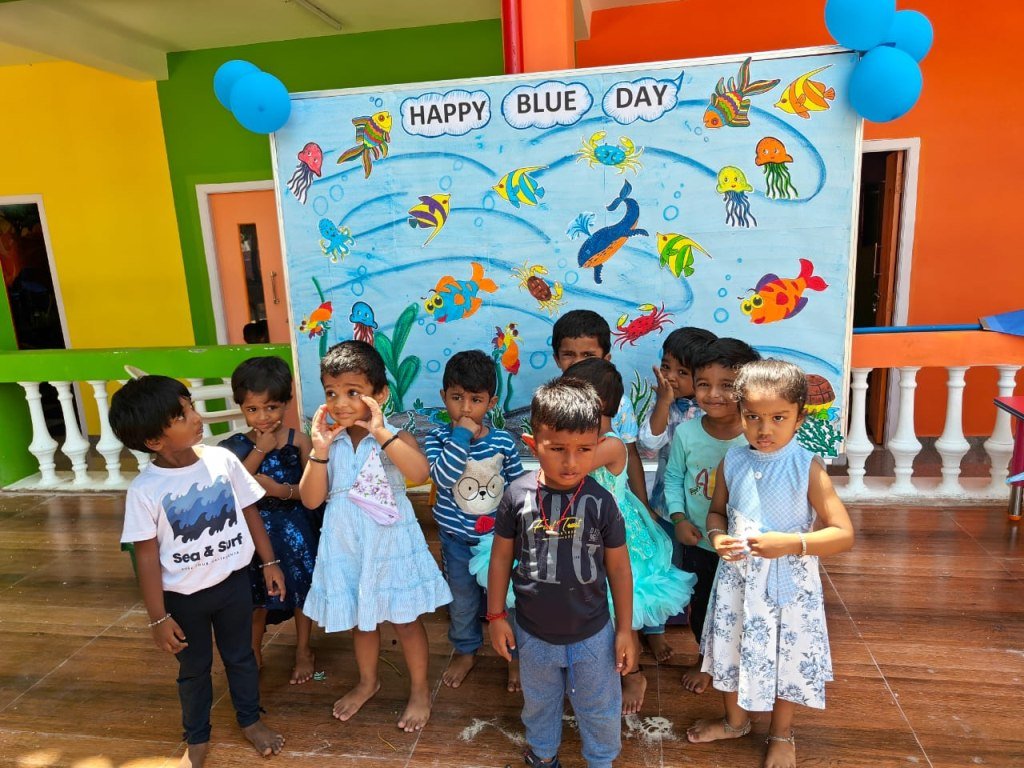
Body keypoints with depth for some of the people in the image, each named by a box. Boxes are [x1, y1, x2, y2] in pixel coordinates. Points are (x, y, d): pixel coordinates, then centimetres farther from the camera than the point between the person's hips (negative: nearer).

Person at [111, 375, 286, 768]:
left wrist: (269, 562, 4)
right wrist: (158, 618, -9)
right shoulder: (145, 490, -19)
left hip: (233, 581, 2)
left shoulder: (222, 459, -12)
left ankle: (250, 720, 45)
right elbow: (147, 557, -13)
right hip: (184, 596, -2)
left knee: (240, 656, 21)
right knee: (194, 668, 19)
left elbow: (249, 512, 0)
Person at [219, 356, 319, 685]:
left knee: (301, 588, 12)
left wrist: (282, 490, -28)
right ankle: (254, 652, 39)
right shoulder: (238, 445, -7)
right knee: (256, 595, 16)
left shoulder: (298, 441, -13)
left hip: (294, 528, -1)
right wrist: (259, 450, -23)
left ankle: (303, 650, 34)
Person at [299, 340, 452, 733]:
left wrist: (381, 432, -36)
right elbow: (311, 499, -10)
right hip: (346, 547, 4)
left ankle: (420, 690, 35)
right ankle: (368, 681, 48)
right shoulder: (327, 442, -5)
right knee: (360, 620, 23)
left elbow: (420, 473, -34)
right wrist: (319, 450, -22)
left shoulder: (395, 437, -15)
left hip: (391, 545, -3)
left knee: (406, 620, 13)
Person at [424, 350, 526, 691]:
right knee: (462, 599, 19)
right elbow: (443, 477, -30)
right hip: (456, 538, 1)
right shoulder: (438, 439, -12)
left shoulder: (503, 441, -11)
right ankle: (465, 651, 43)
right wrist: (461, 435, -31)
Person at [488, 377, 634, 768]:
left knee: (600, 710, 21)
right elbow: (501, 556, -5)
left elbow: (618, 567, -7)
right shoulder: (518, 495, -18)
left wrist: (625, 629, -1)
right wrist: (496, 616, 0)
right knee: (539, 703, 26)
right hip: (533, 633, 1)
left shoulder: (600, 501, -19)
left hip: (592, 633, -1)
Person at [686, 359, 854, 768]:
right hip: (737, 578, 4)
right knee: (729, 648, 20)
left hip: (788, 583, -3)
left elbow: (844, 534, -18)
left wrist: (790, 543, -30)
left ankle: (781, 735, 45)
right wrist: (717, 537, -14)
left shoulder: (807, 468, -18)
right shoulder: (732, 462, -7)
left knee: (786, 657, 15)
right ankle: (735, 720, 49)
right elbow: (717, 511, 7)